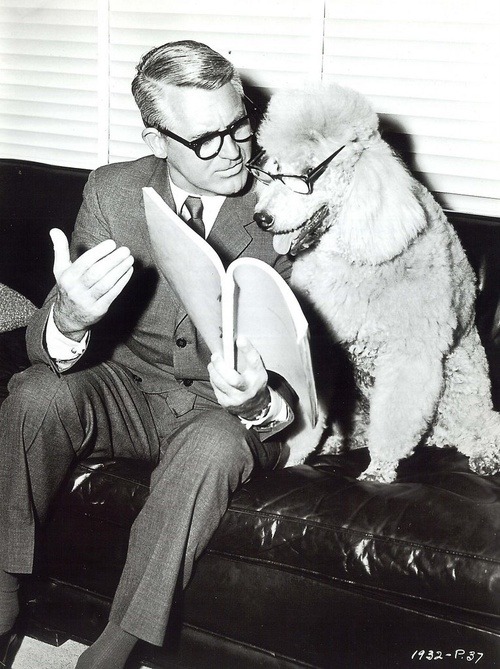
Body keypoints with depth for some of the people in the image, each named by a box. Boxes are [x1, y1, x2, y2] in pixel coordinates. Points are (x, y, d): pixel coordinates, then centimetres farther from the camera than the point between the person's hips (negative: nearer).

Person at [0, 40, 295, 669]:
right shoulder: (112, 191, -6)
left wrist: (261, 402, -38)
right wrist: (68, 318, -37)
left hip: (227, 410, -2)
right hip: (128, 387, 2)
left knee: (215, 444, -35)